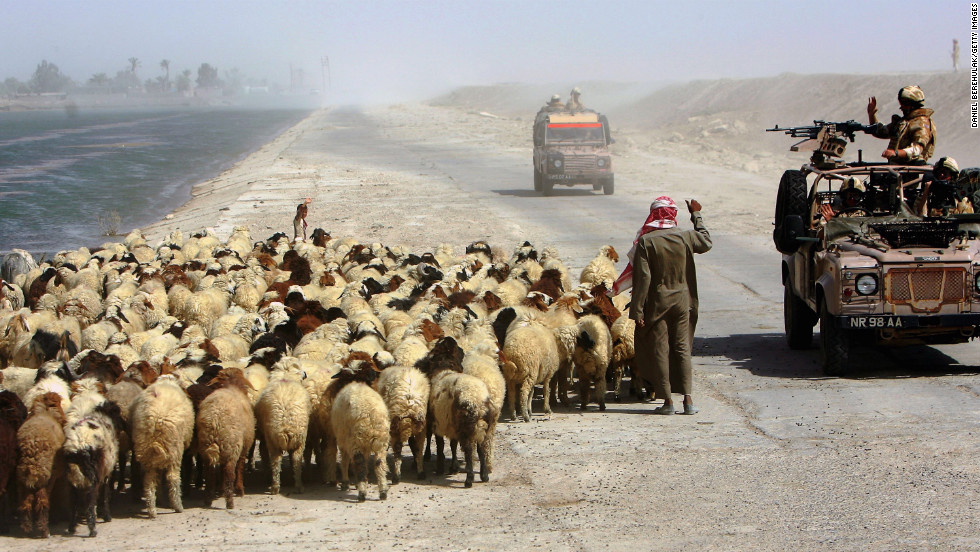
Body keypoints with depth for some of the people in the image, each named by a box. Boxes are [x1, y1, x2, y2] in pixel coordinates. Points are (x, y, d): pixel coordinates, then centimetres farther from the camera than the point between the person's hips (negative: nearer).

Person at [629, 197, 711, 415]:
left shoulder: (646, 241, -13)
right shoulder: (685, 237, -4)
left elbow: (643, 278, -15)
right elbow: (706, 242, 19)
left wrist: (638, 310, -11)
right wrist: (697, 216, 30)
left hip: (657, 304, -3)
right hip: (681, 301, 3)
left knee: (660, 351, 4)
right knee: (683, 348, 9)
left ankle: (668, 400, 4)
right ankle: (688, 399, 4)